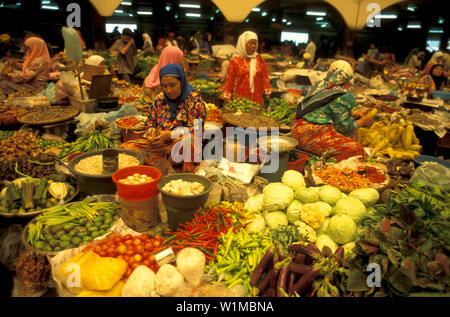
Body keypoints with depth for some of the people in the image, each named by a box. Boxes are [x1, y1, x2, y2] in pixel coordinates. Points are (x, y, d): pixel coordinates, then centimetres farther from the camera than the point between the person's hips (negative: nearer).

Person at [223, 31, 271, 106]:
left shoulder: (260, 59, 8)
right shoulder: (235, 61, 0)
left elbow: (265, 77, 11)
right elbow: (229, 80, 2)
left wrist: (267, 93, 5)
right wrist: (228, 98, 0)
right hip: (240, 99, -2)